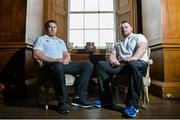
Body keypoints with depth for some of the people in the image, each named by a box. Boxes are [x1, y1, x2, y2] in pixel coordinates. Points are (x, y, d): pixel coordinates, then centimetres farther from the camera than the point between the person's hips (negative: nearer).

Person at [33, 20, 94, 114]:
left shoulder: (61, 41, 32)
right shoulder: (41, 39, 14)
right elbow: (36, 54, -3)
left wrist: (66, 58, -6)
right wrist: (54, 60, -14)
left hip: (65, 64, 6)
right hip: (50, 65, -6)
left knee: (88, 65, -11)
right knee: (58, 65, -44)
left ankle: (79, 97, -16)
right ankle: (62, 102, -28)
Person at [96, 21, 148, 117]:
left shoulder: (139, 37, 16)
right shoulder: (118, 43, 31)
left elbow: (143, 47, -6)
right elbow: (112, 55, 20)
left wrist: (134, 57, -28)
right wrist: (113, 59, -7)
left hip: (139, 63, -4)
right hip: (121, 64, 5)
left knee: (133, 64, -41)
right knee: (101, 65, -15)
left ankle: (132, 105, -36)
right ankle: (106, 98, -15)